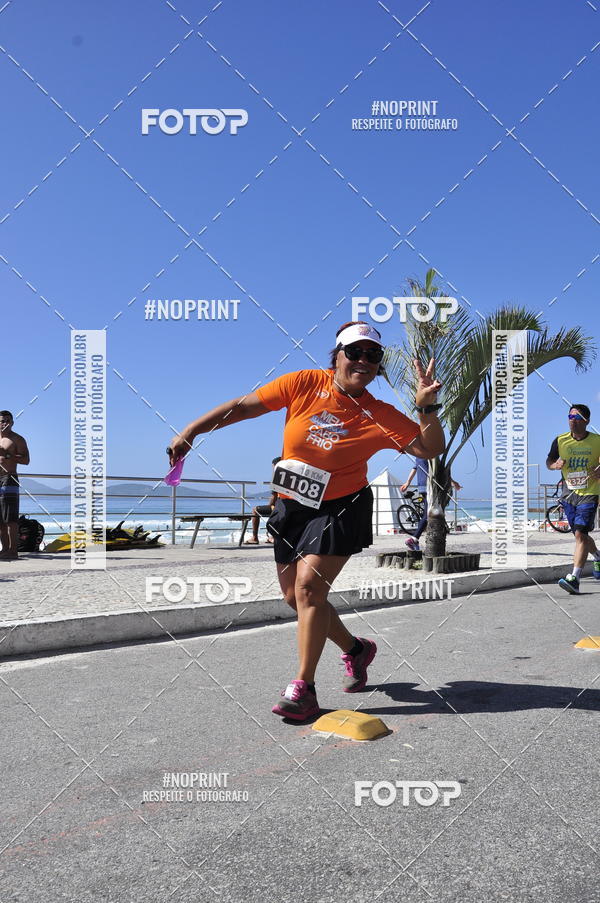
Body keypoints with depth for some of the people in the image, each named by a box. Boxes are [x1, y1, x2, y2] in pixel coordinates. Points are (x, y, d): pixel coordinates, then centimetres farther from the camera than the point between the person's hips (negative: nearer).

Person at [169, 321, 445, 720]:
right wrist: (190, 432, -5)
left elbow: (429, 449, -8)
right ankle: (355, 649, 35)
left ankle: (303, 690, -6)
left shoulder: (380, 416, -8)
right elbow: (244, 406, -3)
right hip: (292, 507, 4)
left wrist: (427, 407, -23)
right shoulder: (305, 384, -6)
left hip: (340, 510, -4)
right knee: (294, 595, 11)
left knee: (309, 586, -18)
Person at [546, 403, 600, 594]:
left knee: (580, 534, -17)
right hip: (569, 494, 4)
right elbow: (549, 461, 12)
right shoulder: (560, 441, 1)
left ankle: (574, 578, -20)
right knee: (581, 535, 17)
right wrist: (555, 465, -12)